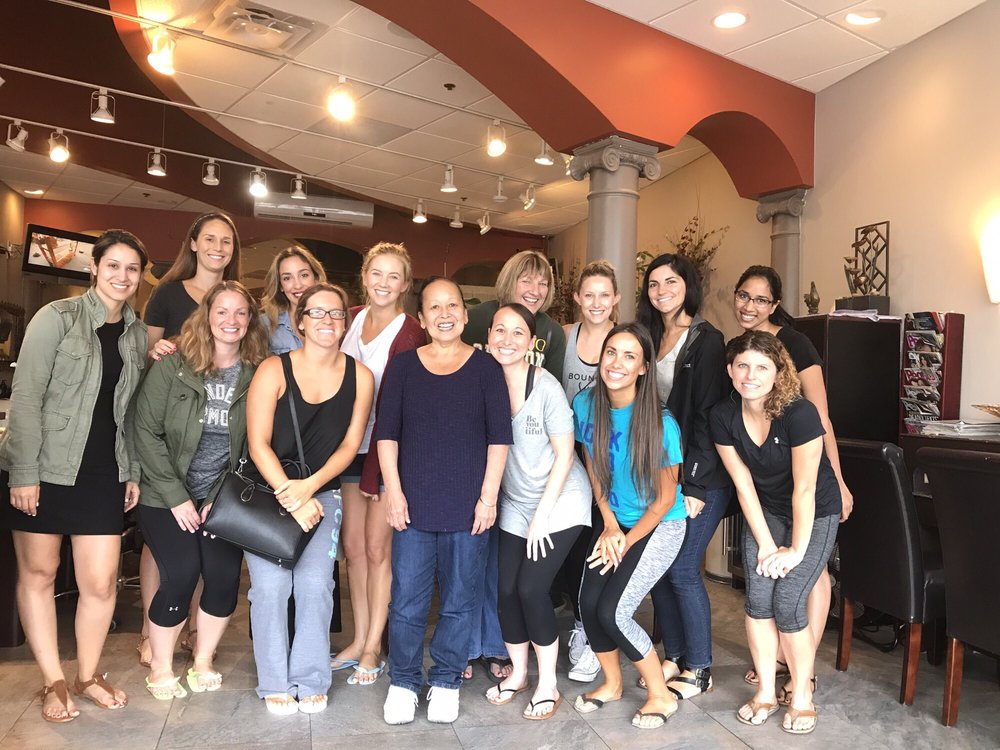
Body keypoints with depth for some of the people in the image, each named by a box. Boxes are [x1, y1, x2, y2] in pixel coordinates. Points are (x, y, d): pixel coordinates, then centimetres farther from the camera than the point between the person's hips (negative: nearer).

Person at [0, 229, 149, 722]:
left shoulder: (137, 333, 7)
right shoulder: (57, 317, -7)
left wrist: (134, 472, 8)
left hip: (103, 473, 3)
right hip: (44, 469, -3)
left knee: (101, 582, 2)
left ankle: (87, 675, 24)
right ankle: (53, 682, 23)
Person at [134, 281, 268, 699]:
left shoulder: (257, 375, -2)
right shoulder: (171, 368, -6)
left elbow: (255, 444, -1)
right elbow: (145, 432, -7)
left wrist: (225, 495, -9)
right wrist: (176, 495, -11)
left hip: (225, 497, 2)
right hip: (167, 497, -2)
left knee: (225, 576, -6)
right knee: (181, 574, -9)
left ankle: (203, 661, 20)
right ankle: (160, 668, 15)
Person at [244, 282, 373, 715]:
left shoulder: (360, 377, -2)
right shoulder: (273, 370, -10)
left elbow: (350, 443, -1)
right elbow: (258, 444, -11)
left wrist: (310, 486, -14)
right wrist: (291, 499, -17)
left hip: (322, 493, 2)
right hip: (265, 492, -1)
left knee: (315, 583, -10)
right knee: (271, 585, -9)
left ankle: (311, 680, 10)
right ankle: (275, 683, 11)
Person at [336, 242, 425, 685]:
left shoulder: (409, 334, -13)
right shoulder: (351, 320, 5)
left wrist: (374, 476, -15)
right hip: (351, 445, 5)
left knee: (377, 548, 4)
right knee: (352, 544, 11)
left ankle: (373, 649, 19)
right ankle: (359, 639, 26)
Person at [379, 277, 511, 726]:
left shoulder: (485, 368, 2)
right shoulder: (403, 366, 5)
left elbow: (499, 437, 0)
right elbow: (387, 432, 4)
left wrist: (489, 496, -6)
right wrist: (393, 490, -4)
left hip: (468, 506, 0)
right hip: (414, 504, 1)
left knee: (460, 600, 10)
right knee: (406, 600, 5)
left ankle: (446, 681, 27)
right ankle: (403, 682, 24)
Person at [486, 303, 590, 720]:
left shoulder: (546, 387, -17)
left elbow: (564, 454, -13)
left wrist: (542, 516, -13)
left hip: (560, 502, -4)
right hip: (514, 505, 4)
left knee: (531, 588, -10)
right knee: (505, 589, 0)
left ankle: (547, 685, 11)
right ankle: (518, 672, 26)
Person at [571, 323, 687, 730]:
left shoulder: (660, 424, -25)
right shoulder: (585, 404, -11)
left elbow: (665, 498, -14)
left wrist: (627, 541, -9)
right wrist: (609, 524, -2)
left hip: (659, 525, -5)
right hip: (613, 520, 5)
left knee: (612, 612, -11)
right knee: (588, 604, -2)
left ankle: (661, 696, 14)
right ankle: (612, 683, 28)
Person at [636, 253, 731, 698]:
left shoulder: (706, 340, -10)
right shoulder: (652, 337, 12)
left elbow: (707, 416, -14)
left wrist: (694, 485, -17)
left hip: (701, 478, -7)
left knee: (682, 570, -3)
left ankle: (699, 670, 15)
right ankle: (674, 657, 27)